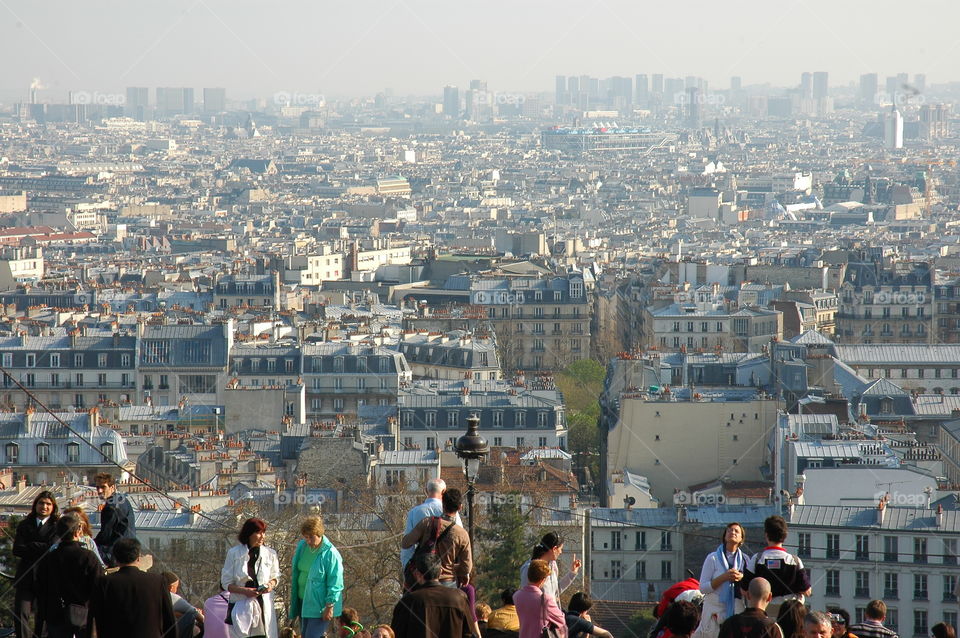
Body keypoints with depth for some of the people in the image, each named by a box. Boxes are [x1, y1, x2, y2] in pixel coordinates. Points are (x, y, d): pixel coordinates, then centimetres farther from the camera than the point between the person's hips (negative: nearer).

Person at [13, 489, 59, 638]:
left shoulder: (57, 526, 2)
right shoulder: (25, 525, 12)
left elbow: (53, 548, -12)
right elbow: (17, 550, 0)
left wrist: (30, 546, -6)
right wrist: (40, 549, -9)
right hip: (25, 577, 2)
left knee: (42, 617, 4)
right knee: (20, 615, -9)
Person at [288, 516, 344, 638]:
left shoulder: (330, 554, -16)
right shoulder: (302, 546, 4)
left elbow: (335, 584, -16)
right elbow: (295, 572, 17)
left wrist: (329, 606, -18)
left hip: (319, 604, -7)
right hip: (303, 601, 7)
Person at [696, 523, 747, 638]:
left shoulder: (744, 560, 10)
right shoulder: (713, 558, 1)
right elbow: (703, 588, -4)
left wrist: (742, 578, -8)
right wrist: (724, 577, -16)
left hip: (736, 611, 2)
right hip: (715, 611, -2)